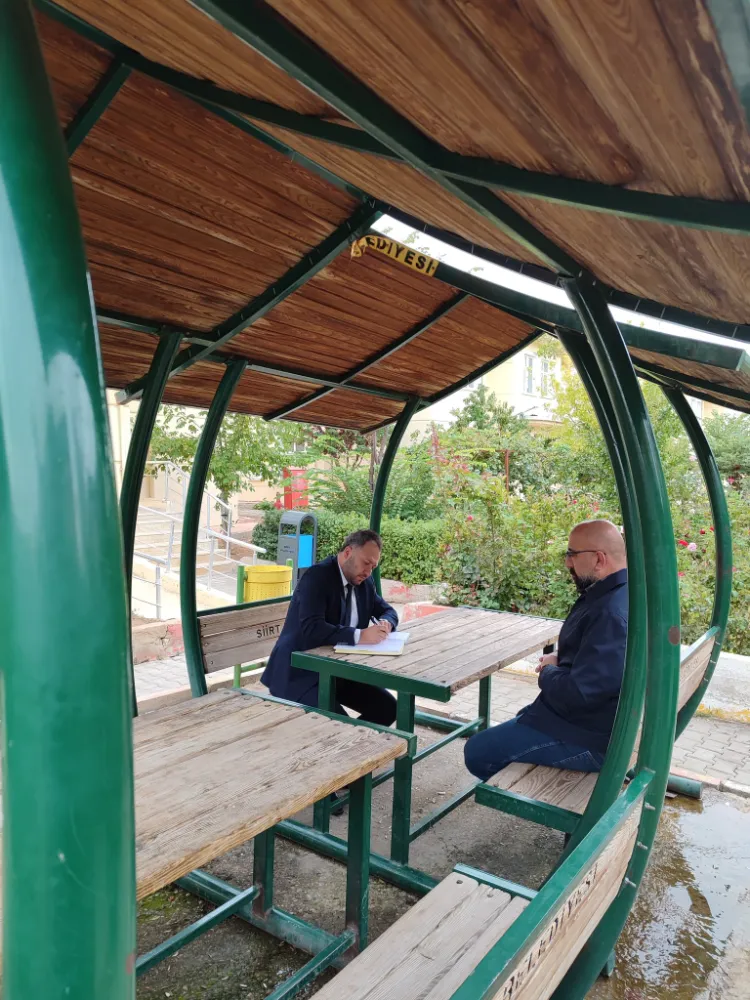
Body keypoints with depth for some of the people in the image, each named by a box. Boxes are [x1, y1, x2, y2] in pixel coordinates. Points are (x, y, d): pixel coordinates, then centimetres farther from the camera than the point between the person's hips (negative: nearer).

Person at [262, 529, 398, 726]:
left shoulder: (364, 582, 5)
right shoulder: (317, 576, -19)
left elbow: (388, 611, 15)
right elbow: (312, 629, -31)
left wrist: (385, 623, -9)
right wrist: (360, 635, -37)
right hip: (300, 674, -8)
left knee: (387, 708, -6)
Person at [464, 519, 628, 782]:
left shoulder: (613, 614, -30)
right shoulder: (616, 593, 5)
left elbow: (579, 693, -33)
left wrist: (548, 673, -12)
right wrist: (559, 658, 2)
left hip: (589, 737, -11)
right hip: (595, 716, 11)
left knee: (477, 753, -7)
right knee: (514, 722, 30)